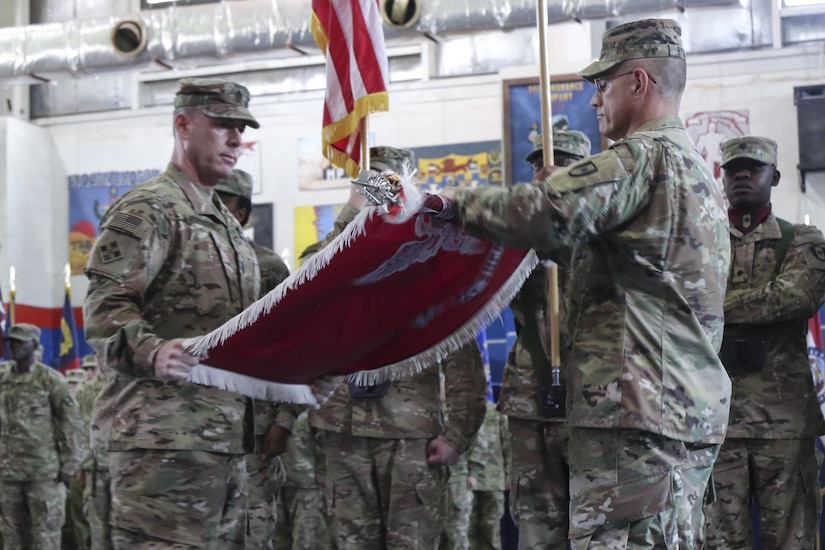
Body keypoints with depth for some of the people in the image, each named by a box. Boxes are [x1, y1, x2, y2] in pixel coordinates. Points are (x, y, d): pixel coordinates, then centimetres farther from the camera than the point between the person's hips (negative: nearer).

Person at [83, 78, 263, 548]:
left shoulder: (228, 225, 25)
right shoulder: (147, 210, -4)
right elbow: (105, 310, -15)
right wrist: (151, 351, -33)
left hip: (227, 435, 9)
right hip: (166, 435, -9)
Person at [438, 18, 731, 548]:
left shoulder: (643, 156, -11)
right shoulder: (697, 167, 22)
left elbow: (541, 215, -24)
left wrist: (461, 202, -8)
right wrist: (568, 186, 17)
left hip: (636, 408, -10)